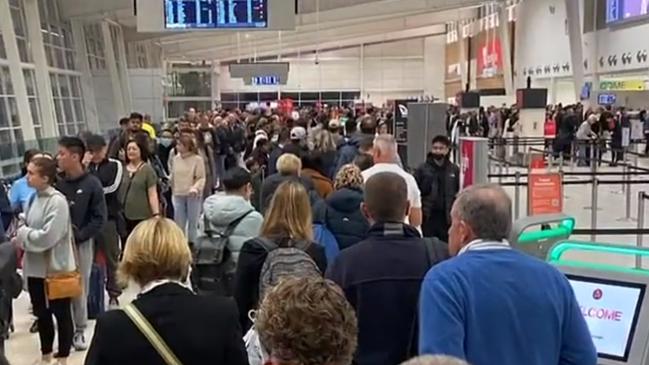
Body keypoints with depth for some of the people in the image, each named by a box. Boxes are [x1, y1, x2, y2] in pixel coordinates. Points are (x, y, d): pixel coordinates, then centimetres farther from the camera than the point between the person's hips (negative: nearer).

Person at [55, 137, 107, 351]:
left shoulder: (91, 184, -8)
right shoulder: (56, 182, -3)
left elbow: (99, 218, -7)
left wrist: (80, 235, -15)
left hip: (82, 243, -1)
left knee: (80, 288, 9)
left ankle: (79, 330, 22)